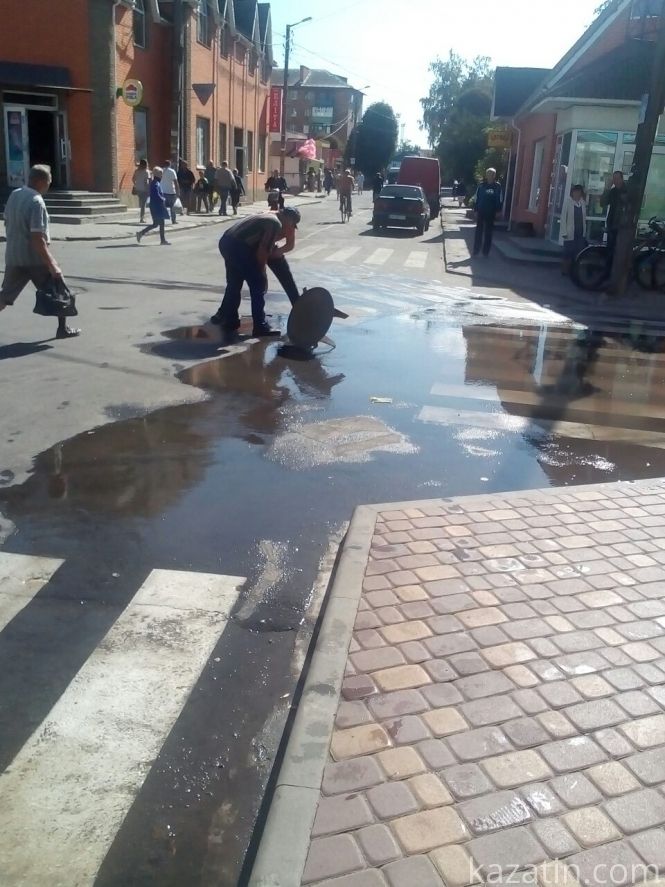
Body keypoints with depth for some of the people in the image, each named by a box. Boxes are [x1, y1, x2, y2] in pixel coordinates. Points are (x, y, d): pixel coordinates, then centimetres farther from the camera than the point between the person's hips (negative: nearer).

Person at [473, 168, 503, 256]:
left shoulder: (497, 186, 0)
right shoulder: (481, 185, -2)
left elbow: (499, 200, 2)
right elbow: (477, 198, 0)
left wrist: (498, 210, -3)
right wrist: (476, 210, -3)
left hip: (491, 213, 1)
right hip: (481, 212, -1)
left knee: (488, 232, 6)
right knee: (479, 231, 3)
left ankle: (486, 251, 12)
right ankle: (476, 250, 9)